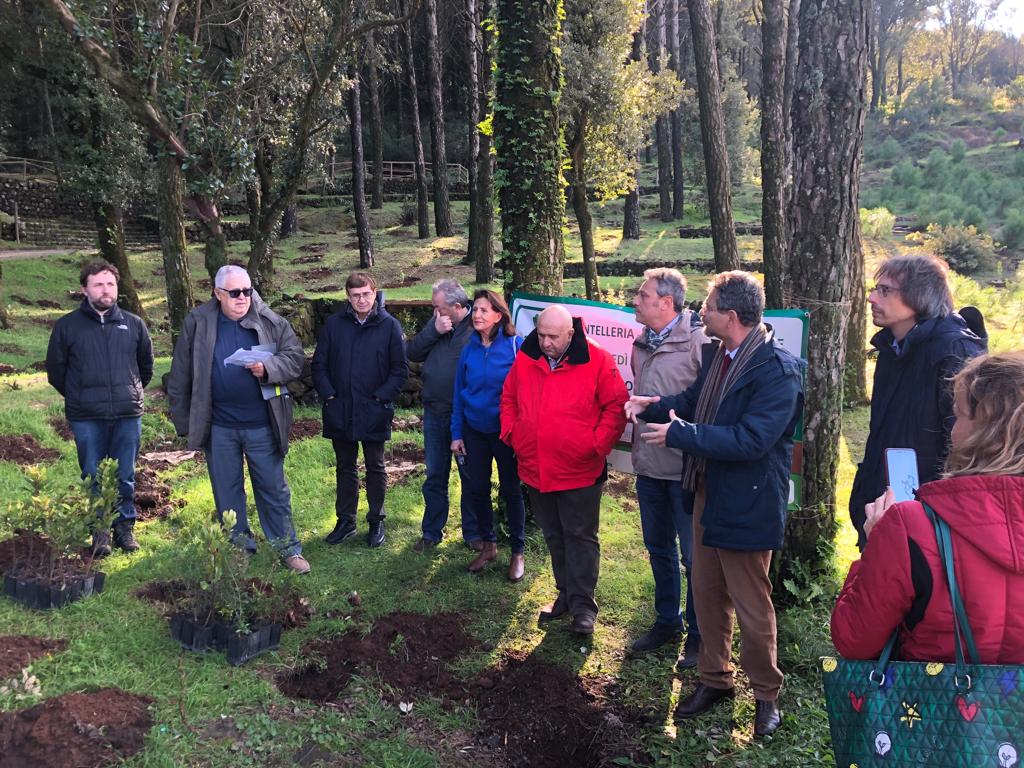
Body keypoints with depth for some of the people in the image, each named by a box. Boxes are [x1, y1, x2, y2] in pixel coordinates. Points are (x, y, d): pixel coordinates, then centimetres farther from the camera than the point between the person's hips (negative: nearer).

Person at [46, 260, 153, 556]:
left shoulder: (133, 324, 5)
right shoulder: (68, 325, 0)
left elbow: (146, 365, 18)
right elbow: (55, 370, 8)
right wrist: (80, 397, 11)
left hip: (128, 415, 1)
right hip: (87, 419, -1)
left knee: (125, 477, 8)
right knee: (93, 477, 6)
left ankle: (124, 526, 21)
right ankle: (100, 531, 18)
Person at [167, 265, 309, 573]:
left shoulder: (271, 322, -3)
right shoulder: (197, 324, -2)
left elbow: (295, 359, -3)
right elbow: (181, 377, 3)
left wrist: (268, 368, -23)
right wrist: (184, 421, 2)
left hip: (262, 424, -1)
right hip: (219, 427, 1)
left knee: (274, 488, 8)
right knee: (227, 492, 13)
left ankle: (288, 548, 19)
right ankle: (238, 546, 29)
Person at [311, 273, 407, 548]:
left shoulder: (390, 326, -5)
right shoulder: (334, 324, 1)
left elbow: (400, 369, -4)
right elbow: (319, 364, 5)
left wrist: (381, 398, -12)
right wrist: (328, 395, -5)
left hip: (374, 412, -2)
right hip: (340, 411, 3)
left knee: (375, 468, 10)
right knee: (345, 468, 14)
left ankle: (376, 521, 22)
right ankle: (345, 521, 26)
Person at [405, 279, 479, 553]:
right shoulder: (435, 323, 6)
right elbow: (412, 353, 1)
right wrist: (433, 331, -13)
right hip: (434, 414, 5)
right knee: (434, 476, 14)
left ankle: (473, 533, 24)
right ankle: (431, 532, 27)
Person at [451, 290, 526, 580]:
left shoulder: (516, 346, -12)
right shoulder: (469, 349, 0)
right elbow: (459, 393, 5)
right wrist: (457, 434, 4)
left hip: (506, 431, -4)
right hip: (474, 431, 4)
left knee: (511, 490, 8)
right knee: (476, 489, 10)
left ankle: (517, 552, 21)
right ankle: (488, 545, 29)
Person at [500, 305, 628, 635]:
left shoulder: (596, 361, -11)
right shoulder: (525, 360, 2)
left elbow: (616, 406, -8)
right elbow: (508, 399, 16)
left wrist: (597, 444, -13)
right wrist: (510, 433, 5)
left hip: (580, 471, -5)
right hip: (535, 469, 5)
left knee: (580, 536, 4)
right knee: (554, 536, 16)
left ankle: (582, 604, 12)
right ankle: (566, 593, 30)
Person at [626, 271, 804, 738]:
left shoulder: (778, 370, -23)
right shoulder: (716, 354, 2)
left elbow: (749, 440, -29)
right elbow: (694, 401, 14)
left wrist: (678, 433, -26)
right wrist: (653, 405, -5)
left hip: (747, 505, -8)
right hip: (708, 493, 8)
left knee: (752, 606, 8)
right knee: (707, 595, 20)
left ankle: (766, 695, 31)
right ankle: (714, 679, 39)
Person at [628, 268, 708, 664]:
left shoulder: (699, 341, -15)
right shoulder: (642, 343, 9)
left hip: (686, 467, -7)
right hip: (649, 464, 8)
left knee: (693, 554, 4)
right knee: (659, 547, 19)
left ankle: (698, 633, 21)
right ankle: (666, 621, 35)